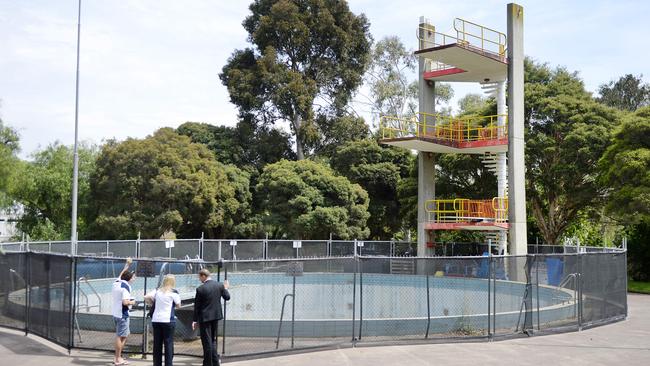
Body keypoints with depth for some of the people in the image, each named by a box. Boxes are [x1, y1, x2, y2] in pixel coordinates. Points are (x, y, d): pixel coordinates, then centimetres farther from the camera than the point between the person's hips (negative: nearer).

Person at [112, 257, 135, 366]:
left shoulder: (116, 282, 6)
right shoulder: (125, 287, -18)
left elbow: (122, 274, 27)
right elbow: (125, 302, -26)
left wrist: (127, 264, 36)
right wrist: (132, 302, -6)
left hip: (115, 313, 9)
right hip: (122, 315, -9)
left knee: (123, 335, 18)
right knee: (120, 336, 0)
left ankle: (117, 357, 22)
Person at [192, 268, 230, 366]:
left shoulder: (200, 289, -15)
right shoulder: (220, 285, -2)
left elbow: (197, 306, -9)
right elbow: (227, 297, 8)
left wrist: (195, 320, -2)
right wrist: (225, 288, 27)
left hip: (205, 317, -5)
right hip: (216, 316, 5)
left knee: (207, 341, 3)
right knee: (213, 340, 19)